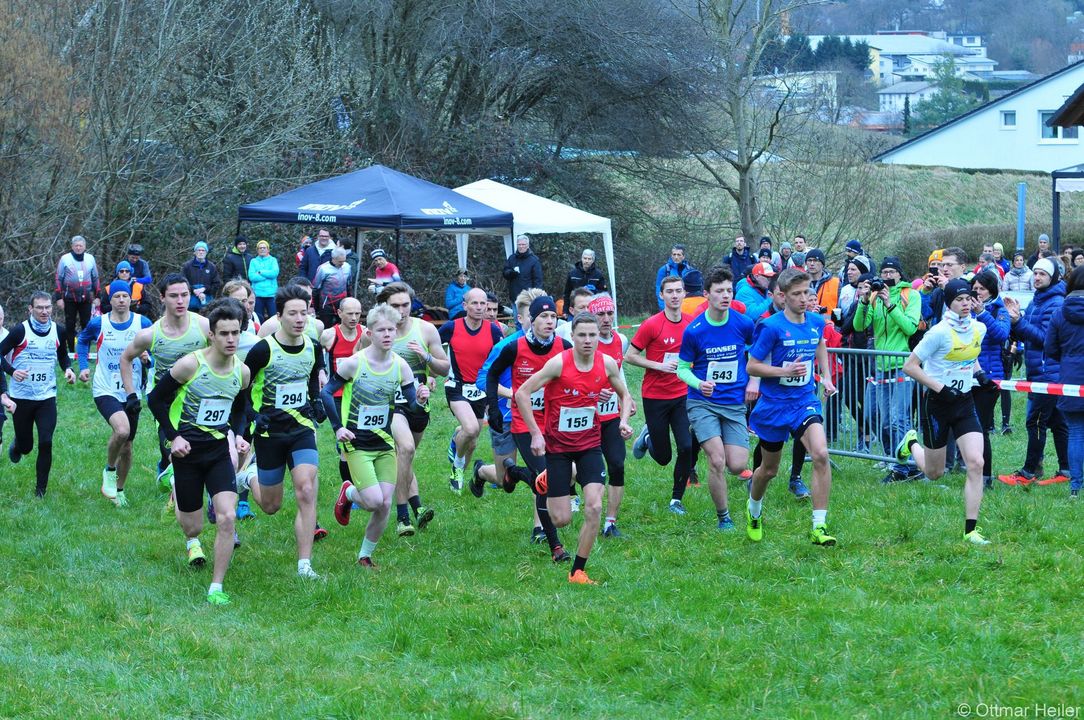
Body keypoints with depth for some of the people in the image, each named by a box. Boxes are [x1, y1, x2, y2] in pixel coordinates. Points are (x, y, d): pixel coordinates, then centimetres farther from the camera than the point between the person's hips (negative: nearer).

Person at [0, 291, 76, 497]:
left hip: (47, 397, 2)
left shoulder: (59, 331, 2)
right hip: (21, 397, -2)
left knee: (46, 443, -11)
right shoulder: (20, 331, -10)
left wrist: (68, 369, -1)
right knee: (25, 446, 8)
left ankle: (41, 489, 1)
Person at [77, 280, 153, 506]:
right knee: (122, 429, -30)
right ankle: (109, 470, -4)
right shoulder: (98, 323, -4)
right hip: (105, 391, -3)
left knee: (126, 446, 12)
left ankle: (119, 490, 33)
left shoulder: (143, 324, -3)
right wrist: (84, 366, 5)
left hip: (132, 392, 3)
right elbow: (82, 341, 17)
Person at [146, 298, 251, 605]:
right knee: (192, 525, 8)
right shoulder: (190, 364, -17)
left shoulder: (242, 372, -2)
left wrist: (238, 435, 2)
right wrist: (173, 437, -12)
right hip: (188, 451, -3)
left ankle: (216, 587, -6)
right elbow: (156, 399, -6)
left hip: (220, 452, 3)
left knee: (227, 517, -17)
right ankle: (192, 540, 50)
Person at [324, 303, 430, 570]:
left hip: (386, 445, 4)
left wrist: (420, 400, -24)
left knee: (385, 505, -2)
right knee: (374, 501, -15)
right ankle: (348, 492, 20)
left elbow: (412, 403, 0)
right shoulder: (354, 363, -12)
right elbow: (326, 392, -3)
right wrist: (338, 427, -8)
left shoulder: (400, 366, -3)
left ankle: (365, 555, 17)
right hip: (357, 445, -4)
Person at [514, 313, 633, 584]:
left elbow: (624, 394, 14)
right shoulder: (559, 363, -18)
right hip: (557, 446, -3)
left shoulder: (607, 363, -6)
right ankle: (548, 481, 38)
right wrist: (536, 434, -17)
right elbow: (522, 393, -14)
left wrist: (624, 421, -5)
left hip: (589, 444, 3)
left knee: (594, 508, -15)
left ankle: (578, 571, 0)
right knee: (561, 519, 1)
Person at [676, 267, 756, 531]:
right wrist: (699, 383, -17)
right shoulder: (693, 331, -8)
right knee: (717, 462, -16)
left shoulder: (743, 324, -3)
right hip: (703, 403, -2)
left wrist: (754, 381, 6)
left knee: (737, 466, -5)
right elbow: (682, 367, 2)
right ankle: (723, 517, 3)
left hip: (735, 403, 2)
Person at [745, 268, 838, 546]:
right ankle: (754, 510, 47)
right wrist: (786, 371, -22)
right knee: (769, 469, 13)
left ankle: (819, 527, -18)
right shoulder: (771, 327, -15)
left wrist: (826, 376, 13)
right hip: (774, 406, -3)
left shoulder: (816, 322, 0)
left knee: (821, 455, -22)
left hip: (806, 402, 3)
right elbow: (751, 367, -11)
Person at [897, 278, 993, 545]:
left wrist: (979, 375, 3)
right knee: (934, 473, 10)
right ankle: (912, 444, 45)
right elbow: (910, 366, -15)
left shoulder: (979, 329, 1)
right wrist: (940, 388, -21)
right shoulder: (939, 332, -19)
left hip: (965, 403, 4)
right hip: (937, 404, -4)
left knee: (975, 463, -13)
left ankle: (971, 530, -7)